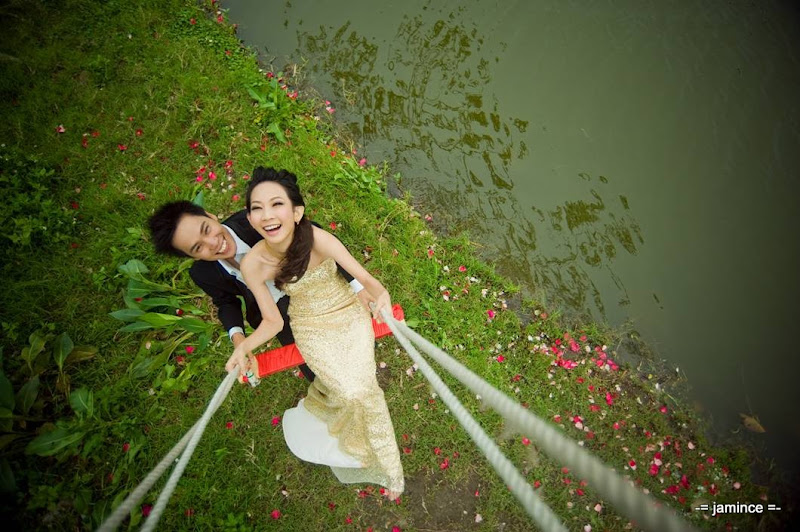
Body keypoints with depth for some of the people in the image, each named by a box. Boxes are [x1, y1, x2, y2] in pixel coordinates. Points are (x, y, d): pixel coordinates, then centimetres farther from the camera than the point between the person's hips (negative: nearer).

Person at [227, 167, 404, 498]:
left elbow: (364, 277, -19)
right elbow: (272, 322, -10)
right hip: (312, 331, 1)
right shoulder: (253, 264, -21)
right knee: (353, 393, -16)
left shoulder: (317, 239, -27)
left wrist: (380, 294, -40)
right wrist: (243, 347, -26)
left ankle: (387, 467, 15)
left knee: (361, 388, -15)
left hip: (349, 315, -1)